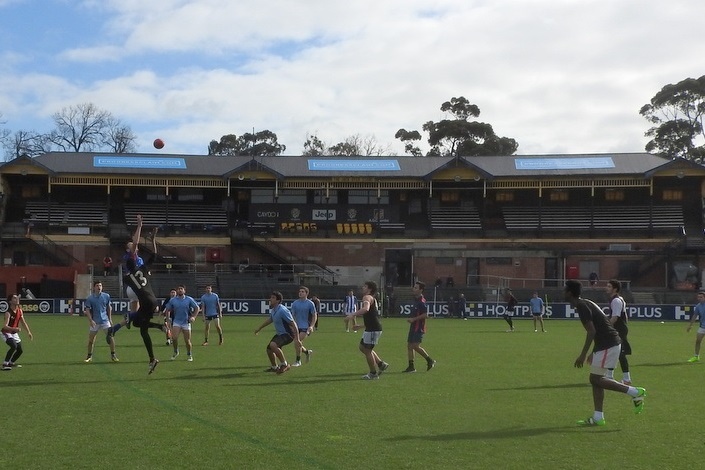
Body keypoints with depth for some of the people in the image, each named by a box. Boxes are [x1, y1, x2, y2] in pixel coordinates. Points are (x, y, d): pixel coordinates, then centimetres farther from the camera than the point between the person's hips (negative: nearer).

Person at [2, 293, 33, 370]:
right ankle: (5, 364, -23)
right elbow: (5, 326, -37)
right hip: (6, 333, -8)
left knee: (20, 350, 11)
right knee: (14, 346, -31)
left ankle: (11, 363, 36)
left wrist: (28, 332, 4)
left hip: (14, 333, 8)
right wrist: (14, 329, -54)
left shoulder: (20, 311, -3)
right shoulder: (8, 313, -26)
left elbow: (23, 322, 11)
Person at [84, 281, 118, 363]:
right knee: (91, 339, 4)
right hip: (95, 322, -1)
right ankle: (89, 356, 21)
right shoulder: (90, 298, -5)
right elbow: (87, 310, -5)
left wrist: (110, 319, 13)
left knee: (110, 337, -10)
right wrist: (91, 320, -16)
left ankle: (113, 355, 1)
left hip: (105, 320, 1)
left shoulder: (106, 296, 2)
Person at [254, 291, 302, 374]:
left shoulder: (282, 311, -26)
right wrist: (259, 328, 36)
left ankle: (284, 365, -17)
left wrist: (296, 339, -30)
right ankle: (274, 367, 37)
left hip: (287, 334, -10)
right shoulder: (273, 310, 3)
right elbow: (270, 319, 26)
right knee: (269, 349, 13)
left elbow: (293, 324, -25)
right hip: (279, 334, 10)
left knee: (273, 345, -31)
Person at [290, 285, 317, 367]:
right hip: (297, 327, 5)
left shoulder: (310, 304, -4)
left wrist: (311, 326, -11)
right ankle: (307, 352, 37)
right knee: (297, 345, 6)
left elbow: (314, 316, 1)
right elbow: (293, 315, 12)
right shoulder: (295, 303, 6)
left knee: (298, 342, -19)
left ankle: (298, 361, -6)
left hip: (305, 327, -5)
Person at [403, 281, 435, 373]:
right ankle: (411, 367, 10)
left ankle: (430, 360, 3)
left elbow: (425, 315, -23)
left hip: (419, 327, -10)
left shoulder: (421, 301, -17)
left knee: (415, 346, -13)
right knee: (409, 345, 7)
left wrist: (414, 319, -20)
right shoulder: (415, 299, 12)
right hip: (413, 326, 10)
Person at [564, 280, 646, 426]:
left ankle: (635, 392, -5)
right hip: (607, 343, 10)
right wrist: (593, 353, 26)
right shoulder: (586, 303, 18)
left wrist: (583, 355, -19)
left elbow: (591, 331, -21)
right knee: (596, 379, 10)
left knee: (595, 379, -7)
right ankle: (598, 418, 10)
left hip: (607, 345, -10)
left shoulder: (582, 306, -13)